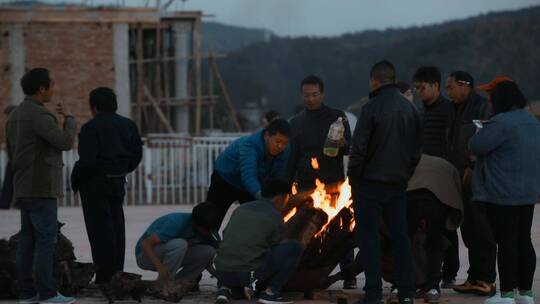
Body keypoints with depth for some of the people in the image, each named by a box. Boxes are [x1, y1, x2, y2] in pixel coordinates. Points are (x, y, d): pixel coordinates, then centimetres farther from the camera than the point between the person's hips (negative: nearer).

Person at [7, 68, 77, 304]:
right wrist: (69, 118, -3)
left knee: (28, 240, 7)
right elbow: (66, 142, -20)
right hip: (41, 189, -9)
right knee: (46, 239, -8)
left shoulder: (16, 115, 14)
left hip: (24, 188, 9)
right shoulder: (38, 114, -16)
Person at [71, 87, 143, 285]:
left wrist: (75, 180, -6)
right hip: (118, 182, 7)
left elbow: (87, 160, -21)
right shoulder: (127, 125, 7)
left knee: (99, 229, -2)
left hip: (95, 183, -7)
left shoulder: (91, 127, -14)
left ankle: (105, 277, -2)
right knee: (116, 227, 13)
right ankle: (117, 273, 15)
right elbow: (137, 154, 8)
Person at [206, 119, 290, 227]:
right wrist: (262, 196, -68)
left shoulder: (284, 151, -21)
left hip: (254, 186, 5)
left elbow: (278, 178, -17)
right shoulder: (249, 145, -38)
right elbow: (248, 176, -52)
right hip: (225, 181, -5)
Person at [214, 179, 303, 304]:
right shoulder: (275, 217, 3)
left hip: (223, 273, 6)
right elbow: (278, 248, 14)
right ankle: (270, 291, 2)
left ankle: (226, 288, 9)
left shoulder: (240, 209, 19)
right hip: (250, 273, -6)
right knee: (295, 247, 5)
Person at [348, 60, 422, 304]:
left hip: (371, 183, -6)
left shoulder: (372, 108, -12)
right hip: (399, 183, 6)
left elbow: (359, 147, -13)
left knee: (369, 237, -1)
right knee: (400, 236, 10)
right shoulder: (410, 109, 10)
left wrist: (353, 179, -4)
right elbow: (417, 148, 14)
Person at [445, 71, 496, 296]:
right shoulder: (455, 111, 18)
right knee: (468, 231, 10)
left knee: (481, 231, -6)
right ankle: (475, 278, 15)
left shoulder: (482, 108, -10)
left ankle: (486, 280, -2)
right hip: (461, 181, 9)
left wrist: (473, 169, -19)